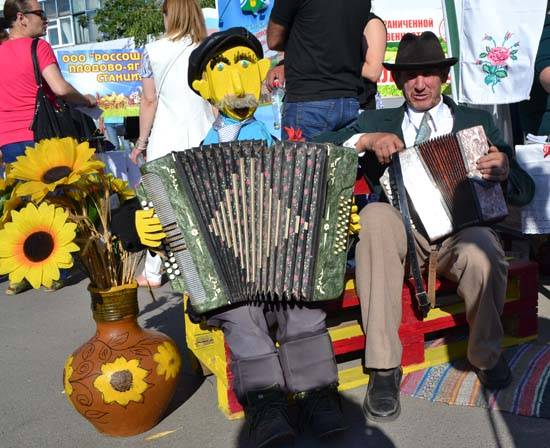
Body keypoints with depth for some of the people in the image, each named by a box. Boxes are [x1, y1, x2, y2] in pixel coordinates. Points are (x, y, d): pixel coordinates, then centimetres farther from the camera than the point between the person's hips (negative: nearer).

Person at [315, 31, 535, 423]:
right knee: (376, 214, -33)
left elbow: (524, 192, 10)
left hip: (463, 227, 0)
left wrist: (504, 171, -13)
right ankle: (384, 367, -26)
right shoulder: (377, 123, 18)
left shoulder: (477, 122, 18)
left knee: (483, 258, -34)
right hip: (402, 230, 1)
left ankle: (486, 356, -1)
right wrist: (367, 139, -14)